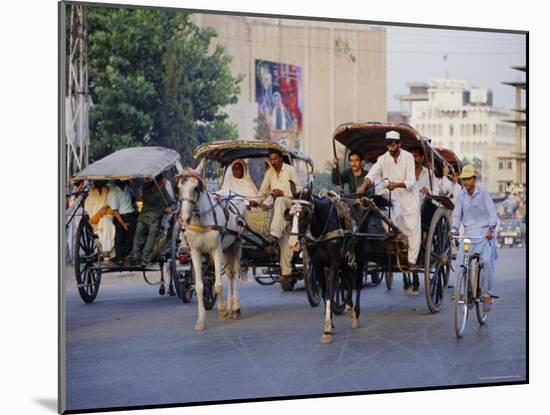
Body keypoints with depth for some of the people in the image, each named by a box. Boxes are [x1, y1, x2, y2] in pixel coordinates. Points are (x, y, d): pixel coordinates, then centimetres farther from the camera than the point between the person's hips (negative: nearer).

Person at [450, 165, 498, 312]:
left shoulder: (483, 193, -6)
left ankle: (486, 294, -7)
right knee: (460, 263, -11)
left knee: (486, 261, -21)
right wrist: (453, 229, -9)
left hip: (484, 235, -3)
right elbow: (457, 215, 7)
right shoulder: (461, 195, 4)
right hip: (468, 235, 3)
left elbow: (492, 212, -7)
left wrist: (491, 228, -21)